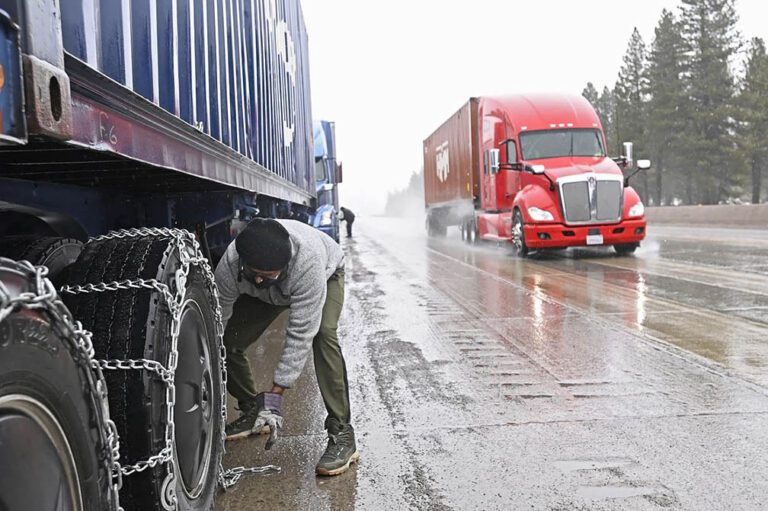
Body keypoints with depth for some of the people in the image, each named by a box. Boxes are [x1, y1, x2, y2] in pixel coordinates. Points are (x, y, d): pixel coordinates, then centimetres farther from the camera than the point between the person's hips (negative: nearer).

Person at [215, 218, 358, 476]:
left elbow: (301, 334, -41)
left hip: (326, 275, -4)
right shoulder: (229, 266, -36)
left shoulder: (308, 261, -46)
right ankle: (252, 411, 18)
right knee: (227, 341, -7)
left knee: (323, 334, -32)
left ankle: (341, 433, -25)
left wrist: (275, 394, -40)